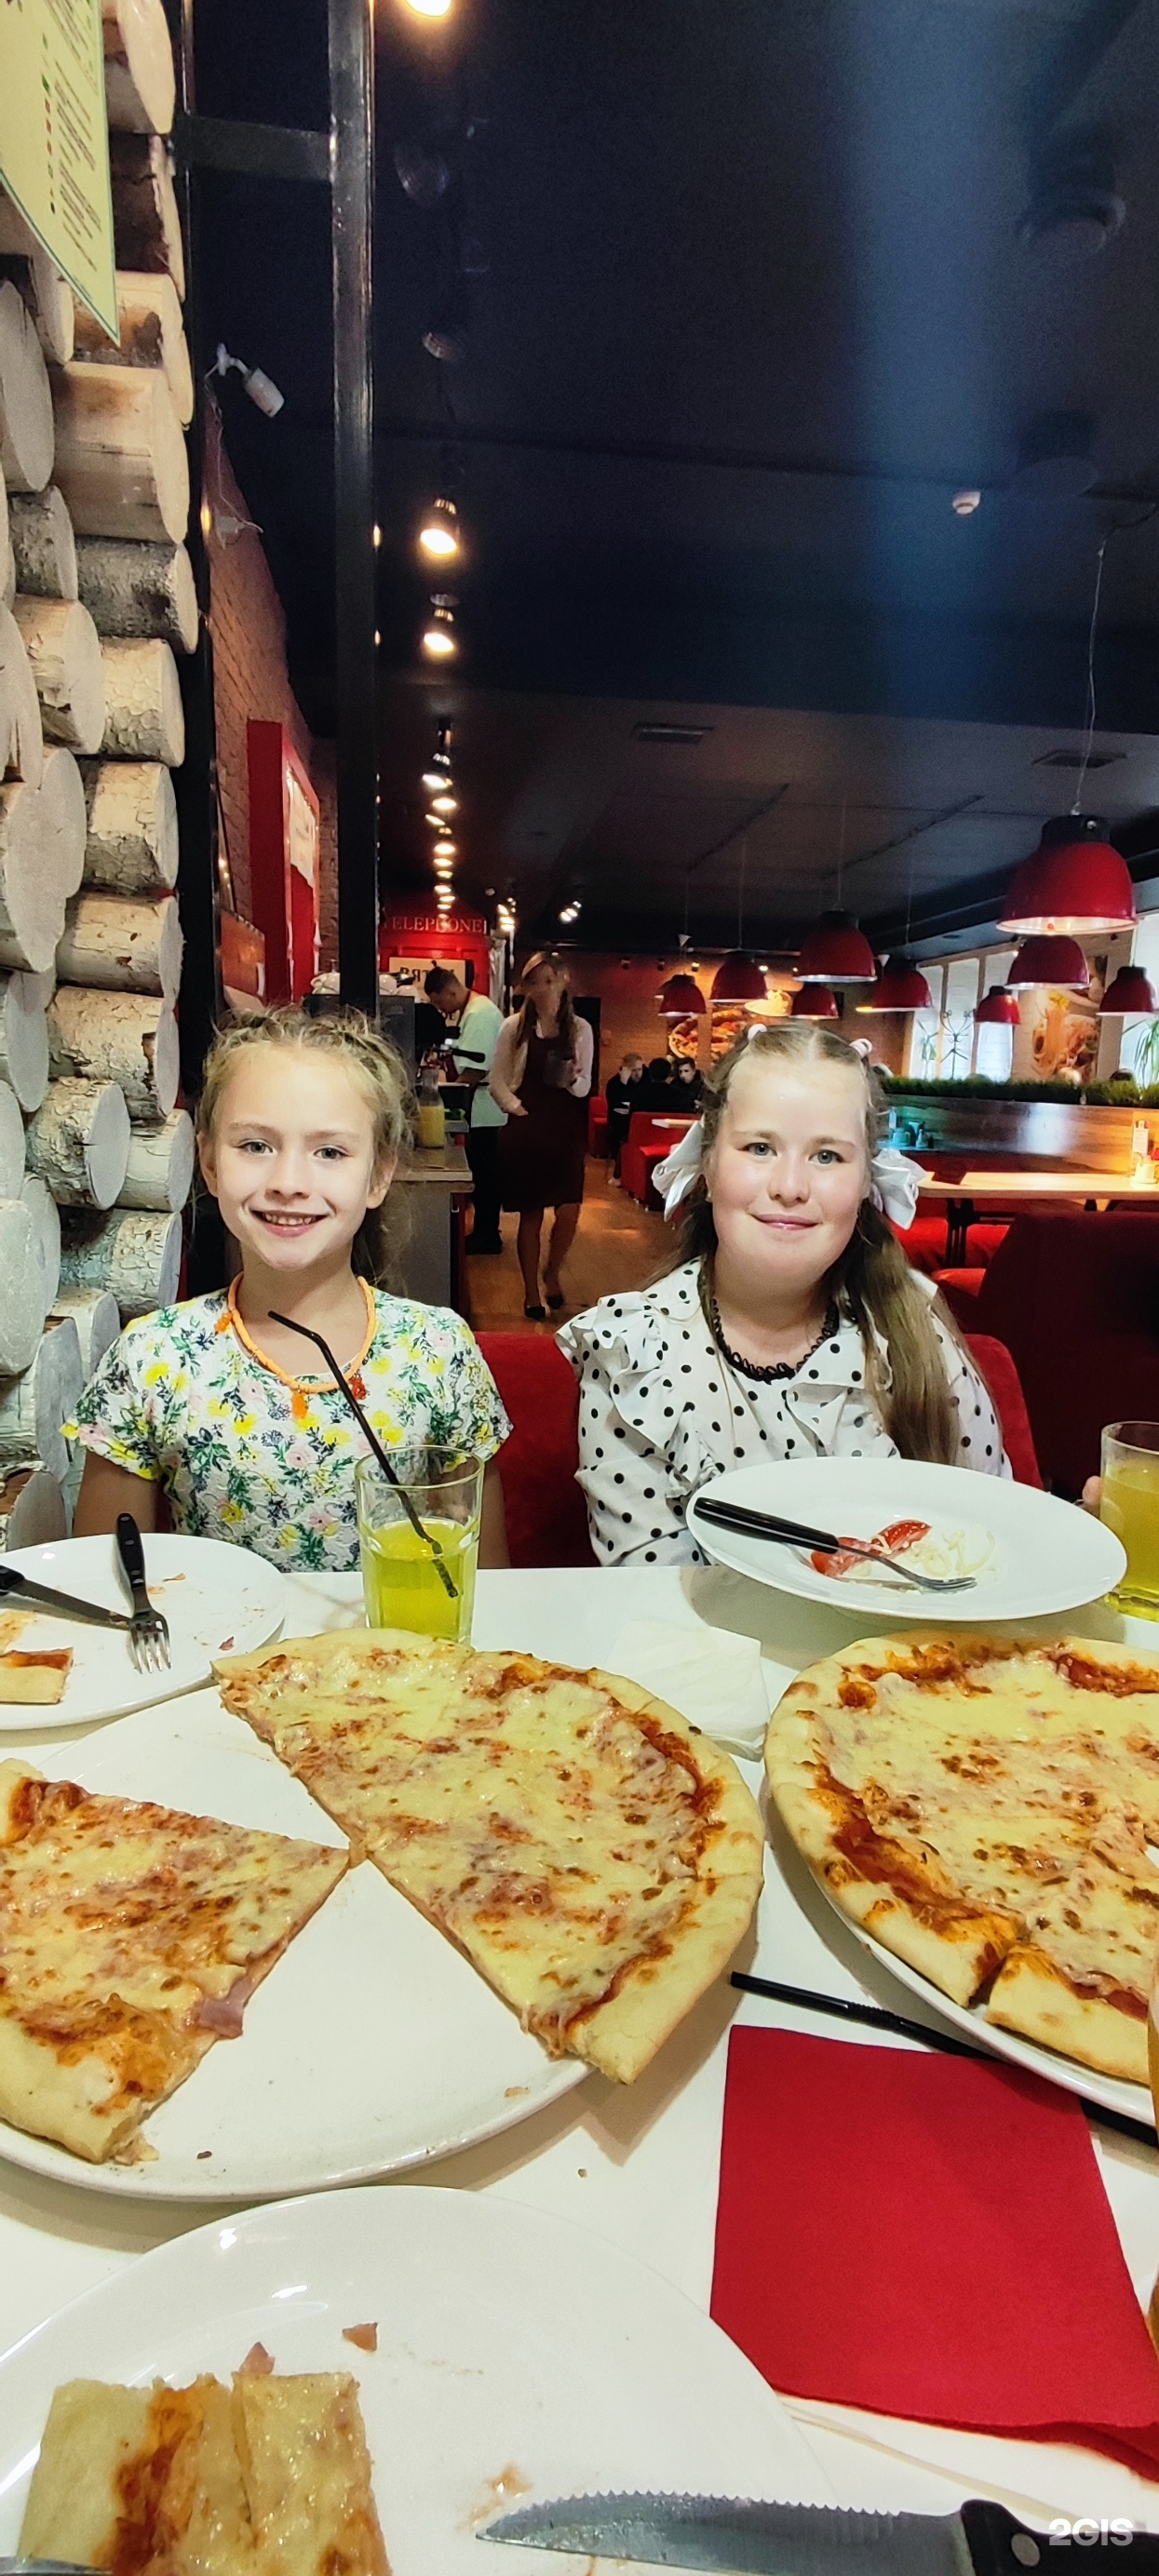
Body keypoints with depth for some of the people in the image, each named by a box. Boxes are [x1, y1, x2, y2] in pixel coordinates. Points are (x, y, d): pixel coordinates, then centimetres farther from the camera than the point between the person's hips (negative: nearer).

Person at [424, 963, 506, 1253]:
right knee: (484, 1172, 15)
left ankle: (487, 1236, 7)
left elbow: (476, 1069, -24)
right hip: (483, 1108, 10)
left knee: (485, 1173, -1)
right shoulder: (475, 1009, 13)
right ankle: (485, 1232, 24)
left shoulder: (479, 1014, -19)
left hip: (484, 1109, -10)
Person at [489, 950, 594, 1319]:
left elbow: (585, 1087, 7)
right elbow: (497, 1080, 3)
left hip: (566, 1128, 1)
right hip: (526, 1128, -1)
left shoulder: (579, 1029, 4)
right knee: (530, 1214, 4)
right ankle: (531, 1292, 18)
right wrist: (514, 1107, -11)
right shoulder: (514, 1027, 2)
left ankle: (552, 1272, 22)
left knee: (569, 1211, -7)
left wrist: (573, 1080, -14)